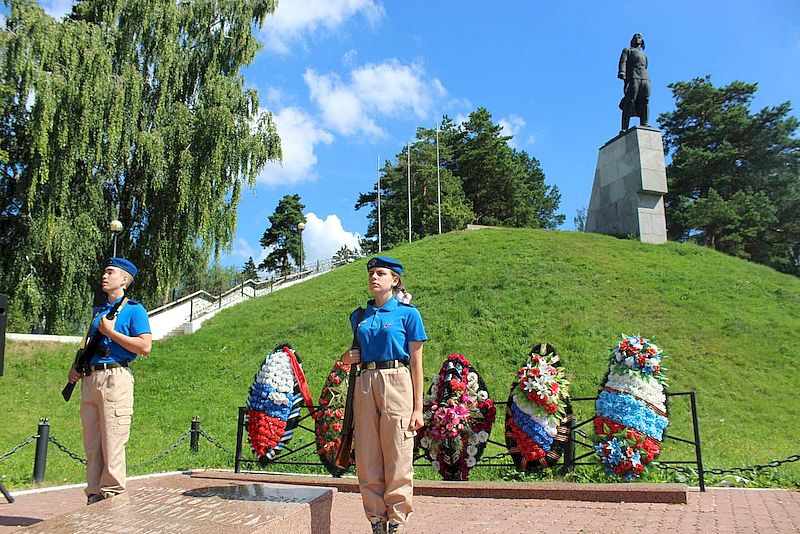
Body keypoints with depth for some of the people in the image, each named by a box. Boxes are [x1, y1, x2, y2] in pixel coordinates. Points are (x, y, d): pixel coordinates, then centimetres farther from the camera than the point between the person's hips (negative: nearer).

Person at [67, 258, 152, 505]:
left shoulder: (133, 309, 0)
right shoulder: (98, 311, 22)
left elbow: (145, 347, -12)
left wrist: (111, 332, -10)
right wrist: (76, 366, 13)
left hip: (115, 378, -8)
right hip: (90, 380, 8)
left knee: (112, 444, -7)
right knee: (91, 445, 10)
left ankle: (113, 498, -1)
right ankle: (94, 497, 18)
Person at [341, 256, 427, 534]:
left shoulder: (407, 313, 1)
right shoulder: (359, 316, 13)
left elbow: (416, 363, -1)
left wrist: (417, 408, -5)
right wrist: (348, 358, 3)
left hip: (396, 384, -4)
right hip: (365, 384, 5)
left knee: (398, 461, -1)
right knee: (367, 462, 6)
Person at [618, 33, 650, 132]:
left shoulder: (644, 54, 35)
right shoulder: (627, 50, 20)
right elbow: (623, 61, 2)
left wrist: (646, 79, 15)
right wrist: (621, 73, -17)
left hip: (645, 78, 5)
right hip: (633, 77, -5)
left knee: (645, 102, -10)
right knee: (629, 103, -16)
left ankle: (644, 126, -18)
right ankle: (624, 128, -24)